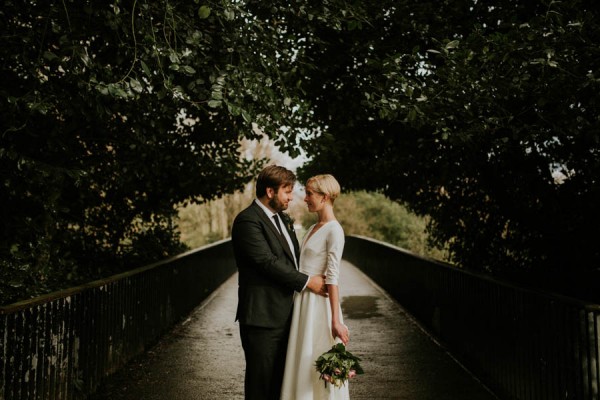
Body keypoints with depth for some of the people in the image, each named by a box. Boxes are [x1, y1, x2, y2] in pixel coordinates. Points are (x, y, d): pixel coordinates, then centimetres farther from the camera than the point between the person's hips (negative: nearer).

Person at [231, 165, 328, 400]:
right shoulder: (247, 221, -15)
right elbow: (268, 262, -21)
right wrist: (307, 282, -16)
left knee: (280, 380, 16)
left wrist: (317, 277, 5)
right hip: (262, 316, -9)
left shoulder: (282, 218, 15)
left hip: (284, 315, 9)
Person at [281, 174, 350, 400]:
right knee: (302, 367, 13)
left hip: (319, 305, -8)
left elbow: (332, 278, -19)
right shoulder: (314, 228, 13)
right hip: (303, 302, 8)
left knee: (319, 368, 1)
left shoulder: (333, 230, -13)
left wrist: (336, 321, -21)